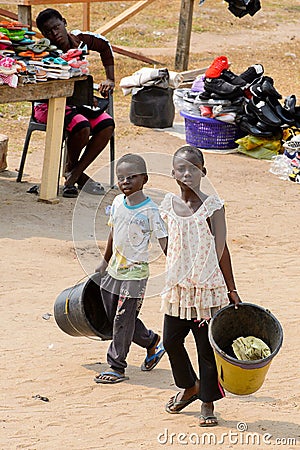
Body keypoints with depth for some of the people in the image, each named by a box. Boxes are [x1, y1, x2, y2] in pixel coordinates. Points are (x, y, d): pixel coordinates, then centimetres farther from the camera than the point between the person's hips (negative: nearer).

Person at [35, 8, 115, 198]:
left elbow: (105, 46, 18)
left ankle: (74, 175, -17)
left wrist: (110, 79, 13)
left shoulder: (81, 40, -3)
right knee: (82, 127, -33)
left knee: (107, 125, -19)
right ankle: (72, 167, -2)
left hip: (80, 101, 6)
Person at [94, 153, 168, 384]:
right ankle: (151, 341, 34)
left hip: (135, 272, -7)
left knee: (123, 320, -2)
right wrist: (106, 261, 26)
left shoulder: (149, 210, -15)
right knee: (115, 317, 14)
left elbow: (164, 241, -17)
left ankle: (117, 368, 8)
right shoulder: (118, 202, 4)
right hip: (115, 270, 7)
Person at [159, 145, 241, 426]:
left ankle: (208, 402, 14)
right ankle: (189, 387, 33)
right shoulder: (168, 204, 3)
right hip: (176, 287, 4)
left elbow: (221, 250, -4)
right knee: (171, 341, 8)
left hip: (207, 288, -4)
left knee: (207, 347, 1)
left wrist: (231, 290, -1)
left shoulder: (212, 206, -8)